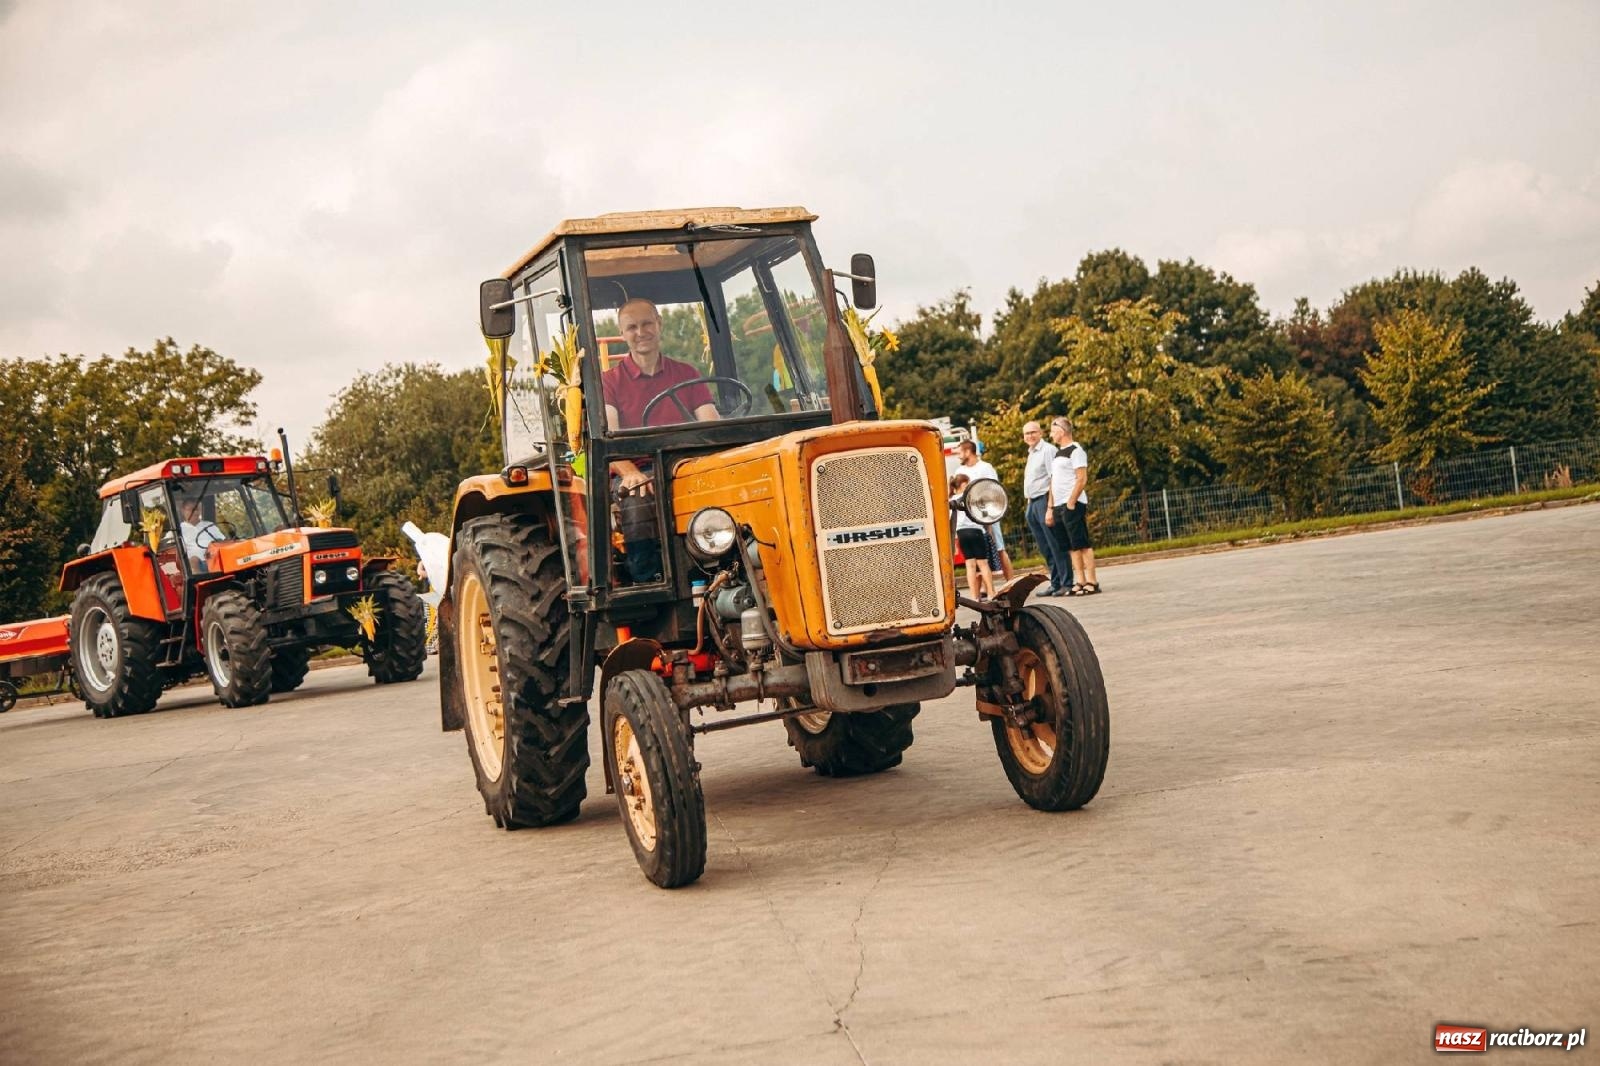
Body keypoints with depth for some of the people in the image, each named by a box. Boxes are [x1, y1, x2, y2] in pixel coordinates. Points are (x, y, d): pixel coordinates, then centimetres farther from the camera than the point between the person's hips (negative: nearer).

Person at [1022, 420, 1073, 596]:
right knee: (1045, 548, 11)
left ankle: (1067, 583, -5)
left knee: (1056, 546, -8)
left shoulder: (1048, 450, -8)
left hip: (1044, 500, -9)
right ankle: (1055, 583, 16)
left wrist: (1050, 507, -21)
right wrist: (1030, 506, 15)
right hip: (1033, 503, 9)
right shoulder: (1031, 454, 20)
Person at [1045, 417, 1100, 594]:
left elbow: (1082, 479, -14)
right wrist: (1050, 508, 15)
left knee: (1082, 544, -8)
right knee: (1072, 547, 7)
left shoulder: (1076, 450, -6)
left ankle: (1091, 582, -7)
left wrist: (1071, 503, -18)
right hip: (1058, 506, 9)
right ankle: (1081, 582, 8)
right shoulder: (1057, 452, 20)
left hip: (1073, 505, -8)